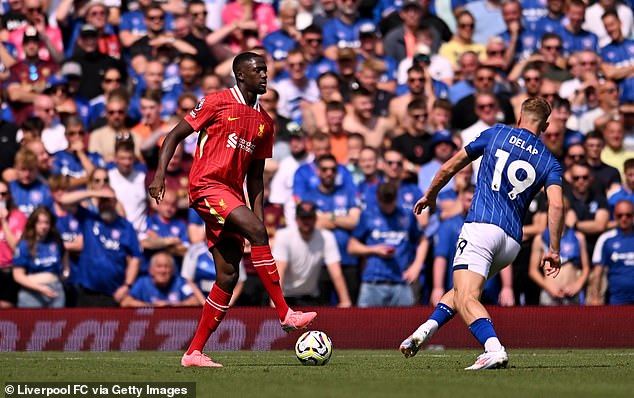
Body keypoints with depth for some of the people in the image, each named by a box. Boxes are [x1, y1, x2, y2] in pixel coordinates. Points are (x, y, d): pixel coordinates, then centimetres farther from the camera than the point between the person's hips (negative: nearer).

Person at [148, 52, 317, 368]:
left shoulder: (264, 122, 16)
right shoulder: (217, 102, -2)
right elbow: (175, 135, -1)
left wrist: (258, 214, 12)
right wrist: (160, 174, -14)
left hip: (232, 194, 7)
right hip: (207, 185, -7)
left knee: (228, 276, -1)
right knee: (257, 232, -26)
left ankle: (194, 353, 3)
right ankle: (285, 314, -26)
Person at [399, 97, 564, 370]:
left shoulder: (497, 133, 12)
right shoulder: (549, 162, 13)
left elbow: (449, 168, 17)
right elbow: (556, 205, -4)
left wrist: (430, 196, 34)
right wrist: (554, 251, 2)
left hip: (481, 226, -4)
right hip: (512, 240, 4)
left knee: (466, 299, -17)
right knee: (462, 290, 25)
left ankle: (495, 350, -39)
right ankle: (426, 330, 6)